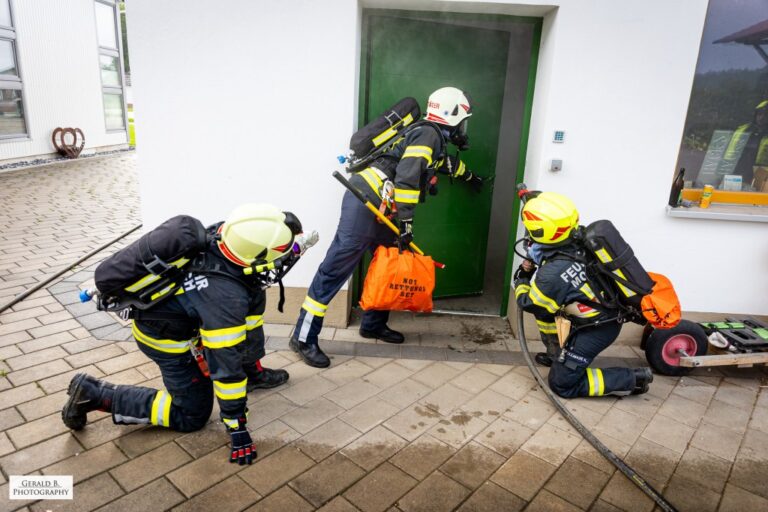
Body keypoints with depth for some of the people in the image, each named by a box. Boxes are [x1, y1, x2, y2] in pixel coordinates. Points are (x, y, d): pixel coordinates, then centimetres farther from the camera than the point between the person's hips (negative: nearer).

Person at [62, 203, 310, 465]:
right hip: (164, 336, -8)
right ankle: (94, 394, 6)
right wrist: (237, 427, -21)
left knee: (255, 295, 5)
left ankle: (253, 373, 20)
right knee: (192, 416, 4)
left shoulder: (223, 233, -21)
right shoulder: (226, 296, -37)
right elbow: (225, 363, -30)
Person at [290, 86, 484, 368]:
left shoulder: (435, 137, 24)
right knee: (335, 269, -10)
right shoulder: (429, 134, -7)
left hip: (379, 208, 10)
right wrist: (407, 223, -19)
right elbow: (406, 176, -21)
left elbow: (448, 161, 47)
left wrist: (470, 176, 64)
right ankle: (304, 337, -5)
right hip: (365, 202, -10)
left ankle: (374, 325, 29)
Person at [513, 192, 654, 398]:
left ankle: (631, 379, 4)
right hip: (606, 313, 9)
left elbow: (528, 303, -10)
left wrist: (521, 278, 7)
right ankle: (557, 354, 34)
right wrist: (533, 271, 1)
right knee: (544, 306, 17)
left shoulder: (552, 273, -29)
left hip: (596, 329, -8)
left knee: (562, 384, 3)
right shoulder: (577, 243, -7)